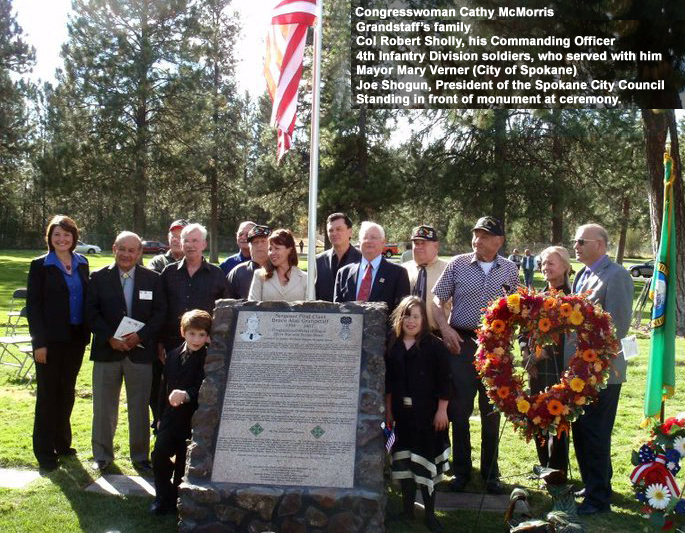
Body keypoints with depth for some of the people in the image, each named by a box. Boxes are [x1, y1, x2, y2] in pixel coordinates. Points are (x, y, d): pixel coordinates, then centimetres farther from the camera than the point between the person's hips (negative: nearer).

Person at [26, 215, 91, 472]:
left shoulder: (81, 263, 8)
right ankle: (45, 451, 10)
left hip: (76, 338, 4)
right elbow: (33, 305, -8)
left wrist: (86, 333, 4)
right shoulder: (40, 265, -5)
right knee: (48, 393, 2)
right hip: (51, 340, -4)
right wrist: (39, 342, -13)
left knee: (67, 391, 13)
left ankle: (62, 443, 25)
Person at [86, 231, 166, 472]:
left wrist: (140, 336, -14)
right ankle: (102, 455, 22)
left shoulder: (152, 279, 4)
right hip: (107, 350, 0)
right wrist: (109, 338, -13)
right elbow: (91, 312, -1)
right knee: (104, 407, 8)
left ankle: (140, 456, 19)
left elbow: (160, 312, 0)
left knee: (140, 407, 7)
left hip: (141, 351, 0)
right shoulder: (99, 278, 3)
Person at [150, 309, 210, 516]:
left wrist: (186, 395, -40)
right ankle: (163, 497, 15)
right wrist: (161, 416, 12)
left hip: (193, 419, -4)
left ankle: (177, 500, 24)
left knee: (183, 463, 4)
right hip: (170, 418, 5)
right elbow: (164, 387, 12)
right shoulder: (173, 356, 8)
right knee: (159, 456, -3)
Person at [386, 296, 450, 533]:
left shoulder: (435, 346, -7)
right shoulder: (393, 347, 5)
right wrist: (388, 410, 8)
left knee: (425, 461, 2)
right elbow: (389, 382, 9)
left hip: (427, 413, -4)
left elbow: (443, 381, -7)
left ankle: (430, 513, 14)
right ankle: (407, 509, 22)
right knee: (403, 459, 9)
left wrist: (441, 411, -10)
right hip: (401, 412, 4)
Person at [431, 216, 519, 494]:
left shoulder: (510, 270, 6)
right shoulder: (457, 265, 1)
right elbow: (437, 298, 3)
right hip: (462, 343, -1)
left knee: (492, 411, 8)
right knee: (459, 410, 4)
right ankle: (461, 470, 18)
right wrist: (445, 328, -10)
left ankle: (491, 473, 20)